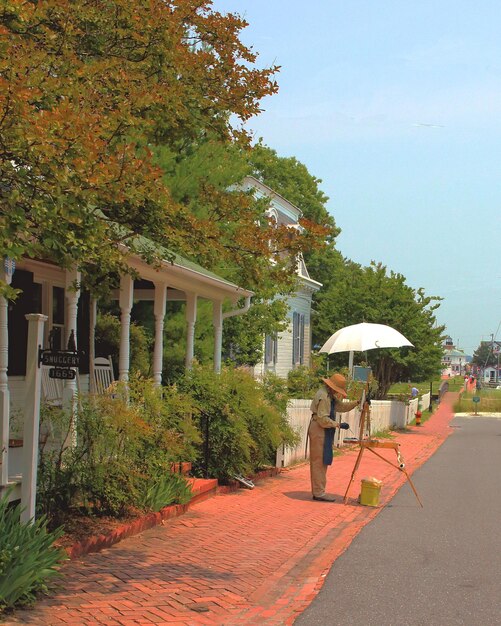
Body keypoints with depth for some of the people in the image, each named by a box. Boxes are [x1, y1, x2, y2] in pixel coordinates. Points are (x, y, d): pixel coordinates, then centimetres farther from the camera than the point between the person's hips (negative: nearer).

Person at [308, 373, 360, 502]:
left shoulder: (330, 395, 14)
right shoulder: (323, 396, -19)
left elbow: (342, 406, 16)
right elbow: (323, 419, -23)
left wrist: (357, 403, 5)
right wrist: (339, 424, -19)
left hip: (324, 431, 11)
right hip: (319, 431, -11)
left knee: (320, 462, 14)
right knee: (320, 462, -7)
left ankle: (317, 491, 20)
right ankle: (319, 492, -4)